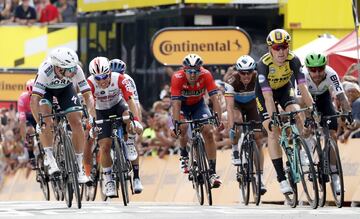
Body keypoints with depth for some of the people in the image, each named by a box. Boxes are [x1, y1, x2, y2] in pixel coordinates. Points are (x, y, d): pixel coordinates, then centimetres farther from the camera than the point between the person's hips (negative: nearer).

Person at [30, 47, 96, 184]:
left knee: (77, 123, -11)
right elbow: (34, 101, -44)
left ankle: (79, 167, 0)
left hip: (65, 88, 2)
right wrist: (40, 123, -56)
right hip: (46, 89, -2)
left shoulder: (76, 70, -34)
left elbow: (88, 96, -29)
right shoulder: (45, 71, -41)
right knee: (46, 120, -29)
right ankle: (49, 158, -18)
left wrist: (93, 117, -42)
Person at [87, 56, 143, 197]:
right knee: (104, 147, -12)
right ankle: (108, 180, 3)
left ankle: (130, 146, -13)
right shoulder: (90, 83, -29)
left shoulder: (119, 79, -30)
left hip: (118, 106, 0)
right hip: (102, 112, 0)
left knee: (128, 116, -35)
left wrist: (135, 120, -47)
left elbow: (130, 100, -35)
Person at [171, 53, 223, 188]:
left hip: (198, 104, 1)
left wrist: (218, 118, -43)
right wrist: (176, 123, -47)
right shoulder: (177, 78, -33)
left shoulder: (206, 75, -30)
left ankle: (212, 172, -13)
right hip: (182, 104, -1)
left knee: (208, 132, -17)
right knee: (183, 128, -28)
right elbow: (176, 104, -36)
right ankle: (184, 155, 4)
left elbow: (214, 98, -31)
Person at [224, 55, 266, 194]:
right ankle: (235, 151, -14)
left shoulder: (258, 78, -30)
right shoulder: (232, 82, -34)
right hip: (237, 104, -1)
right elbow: (229, 106, -40)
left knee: (257, 140, -7)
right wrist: (231, 127, -50)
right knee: (238, 120, -36)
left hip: (252, 104, 1)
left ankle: (260, 178, -4)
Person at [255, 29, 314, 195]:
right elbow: (267, 95, -39)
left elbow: (302, 86, -31)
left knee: (297, 114, -26)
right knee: (272, 132, -14)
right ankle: (281, 179, -14)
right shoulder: (264, 64, -34)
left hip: (284, 88, 3)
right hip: (264, 93, -3)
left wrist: (312, 108, -41)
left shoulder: (293, 60, -28)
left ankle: (301, 153, -9)